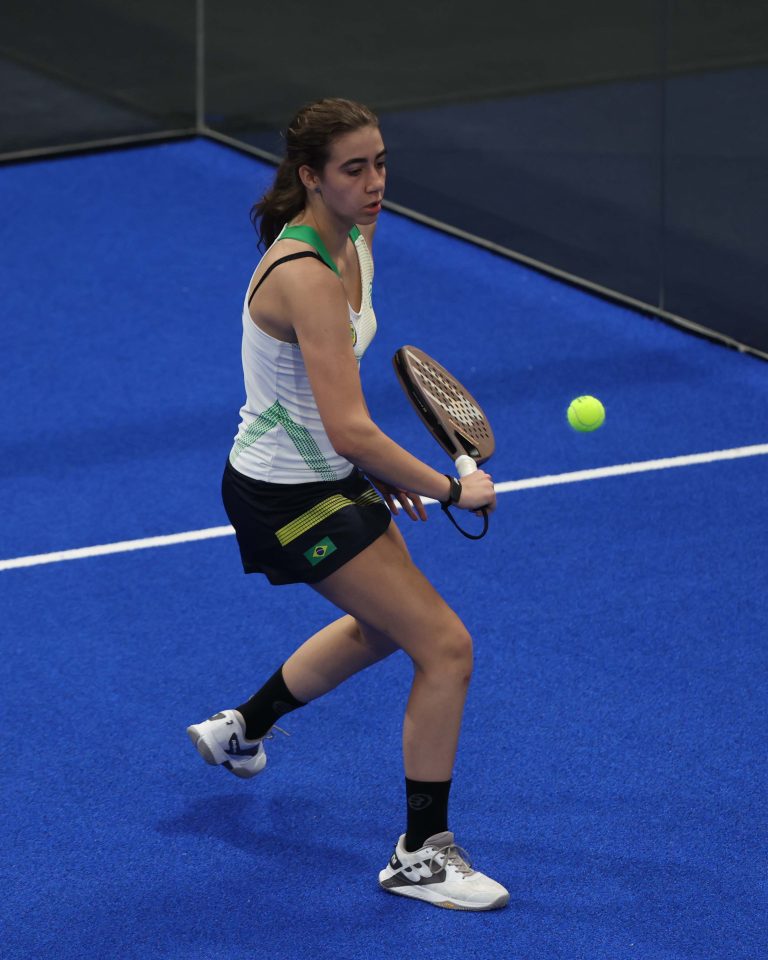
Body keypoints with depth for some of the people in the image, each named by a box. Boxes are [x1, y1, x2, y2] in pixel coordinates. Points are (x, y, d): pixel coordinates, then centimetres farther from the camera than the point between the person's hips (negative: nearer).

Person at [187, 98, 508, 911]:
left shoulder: (352, 243, 1)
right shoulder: (307, 278, -30)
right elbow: (348, 428, -34)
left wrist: (379, 468, 12)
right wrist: (450, 489, -24)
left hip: (326, 476, 10)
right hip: (287, 498, -10)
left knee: (384, 625, 30)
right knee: (445, 646, -10)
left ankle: (242, 729, 49)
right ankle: (420, 855, 2)